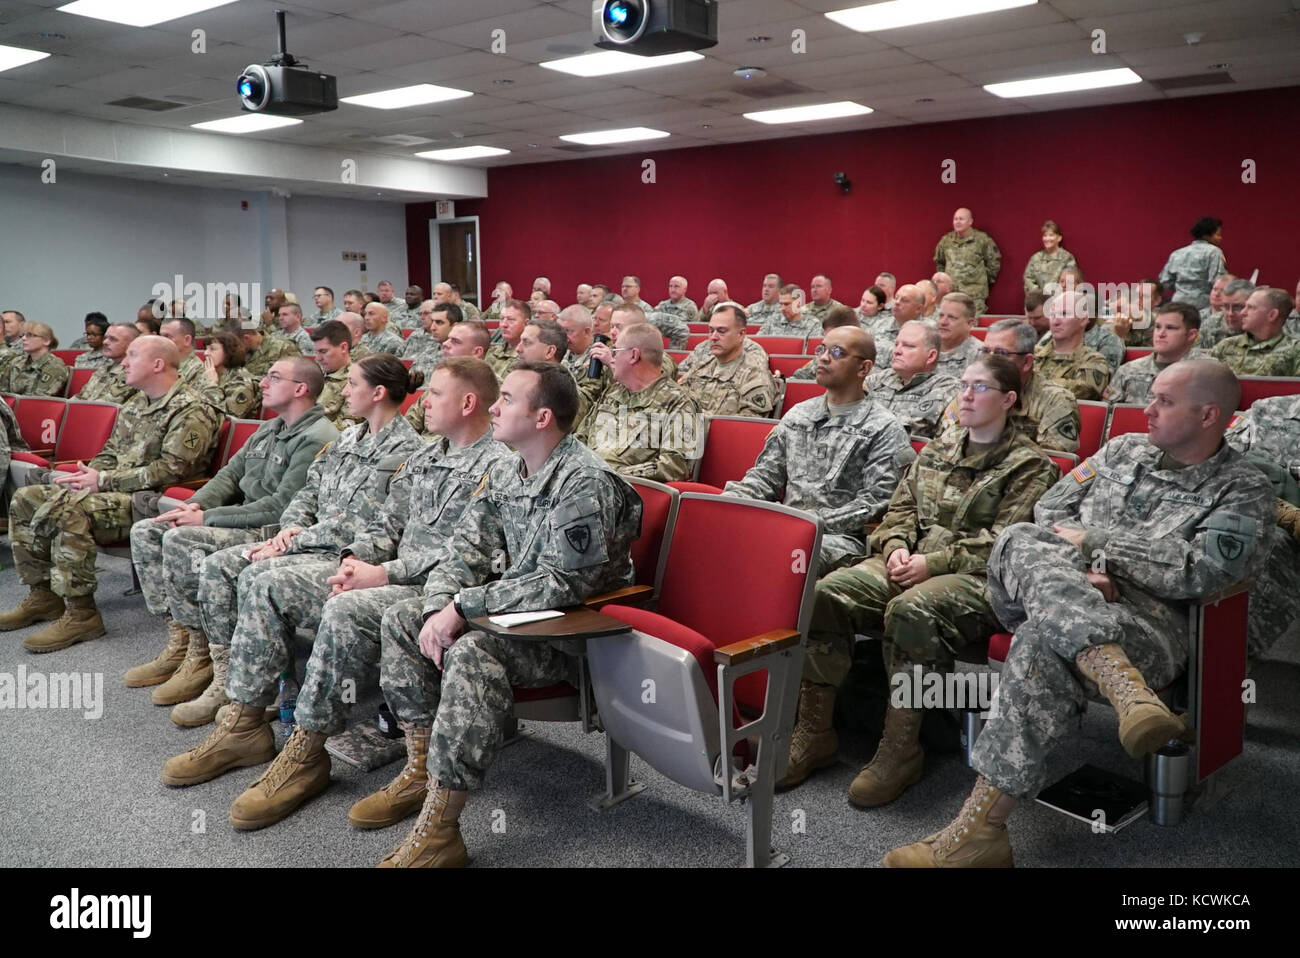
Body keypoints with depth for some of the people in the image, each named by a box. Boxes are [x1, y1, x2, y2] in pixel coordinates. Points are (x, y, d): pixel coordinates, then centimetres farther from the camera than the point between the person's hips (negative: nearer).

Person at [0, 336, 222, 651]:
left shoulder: (191, 411, -13)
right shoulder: (136, 403, 18)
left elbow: (170, 471, -21)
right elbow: (111, 453, 24)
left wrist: (103, 481, -19)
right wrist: (88, 475, 0)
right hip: (113, 489, 10)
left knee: (66, 511, -31)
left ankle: (81, 614, -22)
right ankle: (43, 595, 12)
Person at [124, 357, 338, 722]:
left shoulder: (317, 439, -16)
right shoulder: (270, 429, 18)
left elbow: (282, 507, -22)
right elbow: (230, 473, 19)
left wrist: (208, 518, -17)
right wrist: (197, 504, -2)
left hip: (274, 534, -10)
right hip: (245, 523, 10)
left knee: (180, 541, -26)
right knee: (145, 532, 3)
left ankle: (202, 656, -16)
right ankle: (180, 643, 3)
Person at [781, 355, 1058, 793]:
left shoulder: (1030, 466, 4)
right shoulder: (936, 449, 23)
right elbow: (901, 507, 21)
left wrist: (933, 563, -16)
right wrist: (897, 547, -2)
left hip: (978, 577, -5)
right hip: (911, 564, 6)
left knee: (910, 610, -38)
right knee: (825, 594, -21)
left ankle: (900, 750, -24)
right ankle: (815, 732, -13)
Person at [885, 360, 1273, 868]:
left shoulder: (1245, 490, 8)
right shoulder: (1124, 450, 22)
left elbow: (1199, 571, -9)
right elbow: (1050, 510, 16)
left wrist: (1090, 540, -6)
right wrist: (1073, 572, -4)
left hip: (1146, 619, -4)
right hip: (1062, 600, 5)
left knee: (1043, 643, -37)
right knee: (1023, 543, -30)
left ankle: (979, 828, -38)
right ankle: (1124, 684, -51)